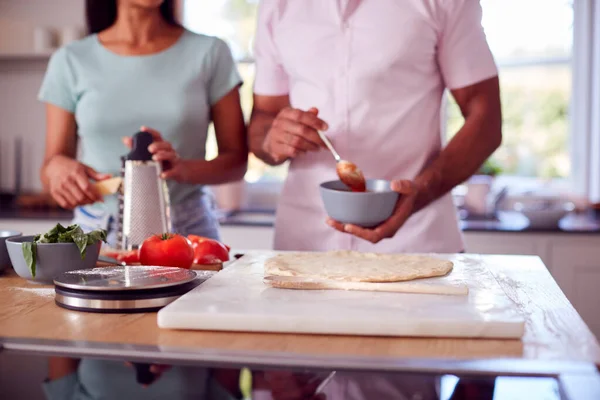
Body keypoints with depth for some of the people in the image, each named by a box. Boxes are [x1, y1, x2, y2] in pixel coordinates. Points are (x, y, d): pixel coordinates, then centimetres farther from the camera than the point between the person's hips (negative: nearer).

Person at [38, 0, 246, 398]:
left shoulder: (209, 54, 2)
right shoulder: (71, 62, 4)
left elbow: (237, 159, 1)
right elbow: (52, 164, 7)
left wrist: (183, 168, -19)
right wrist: (58, 171, -17)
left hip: (187, 232, -1)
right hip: (98, 234, 1)